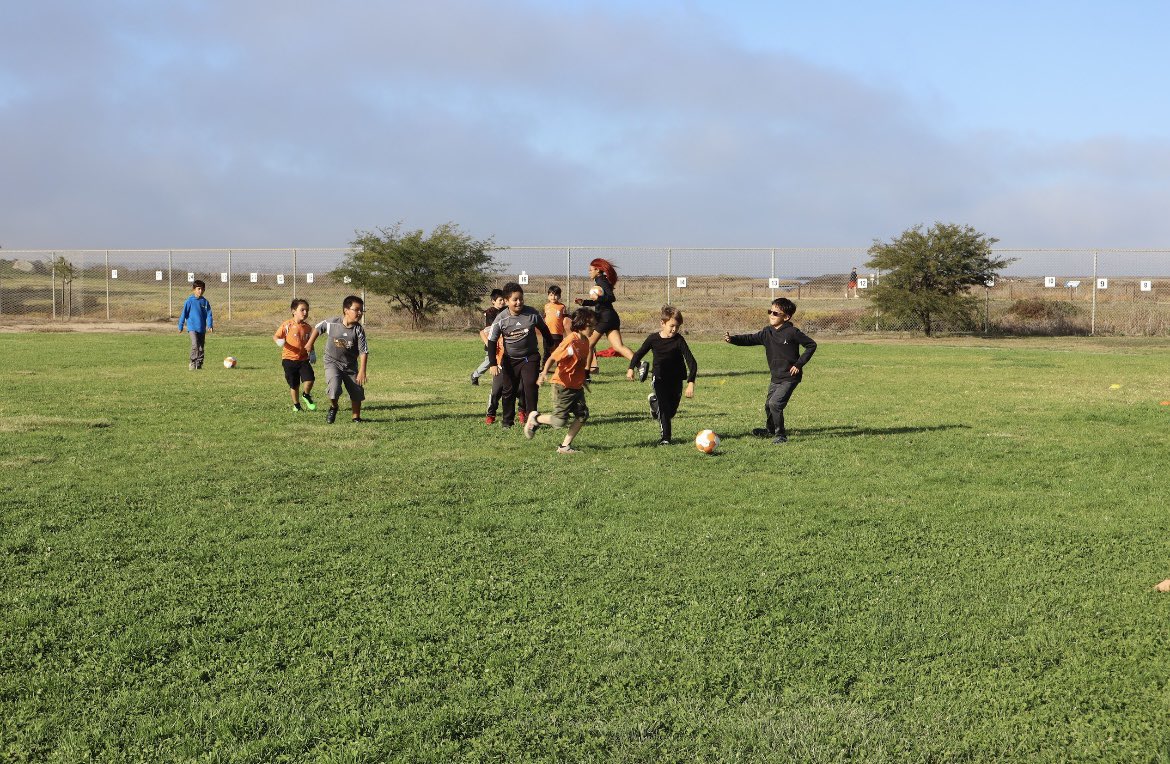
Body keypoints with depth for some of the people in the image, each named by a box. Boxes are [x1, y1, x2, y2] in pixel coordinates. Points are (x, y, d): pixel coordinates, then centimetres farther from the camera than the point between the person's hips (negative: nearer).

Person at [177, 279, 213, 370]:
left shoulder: (205, 302, 4)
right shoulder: (190, 301, -6)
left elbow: (209, 314, 4)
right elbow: (184, 314, -1)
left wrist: (210, 325, -9)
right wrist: (180, 326, 1)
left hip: (202, 328, 4)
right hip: (192, 327, -4)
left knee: (201, 347, 9)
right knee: (195, 345, -18)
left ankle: (199, 363, 18)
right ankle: (193, 362, -5)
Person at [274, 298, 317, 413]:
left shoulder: (307, 327, 4)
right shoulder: (287, 325, -9)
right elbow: (275, 336, -3)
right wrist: (279, 342, -24)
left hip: (304, 359, 3)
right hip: (289, 359, -2)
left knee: (310, 379, -15)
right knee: (294, 385, 6)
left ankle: (306, 395, 16)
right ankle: (296, 405, 28)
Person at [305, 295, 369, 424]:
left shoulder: (359, 330, -15)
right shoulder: (332, 323, -16)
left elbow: (364, 352, -16)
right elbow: (318, 328, 5)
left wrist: (362, 371, -23)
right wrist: (310, 344, 13)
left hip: (350, 366, 2)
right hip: (332, 362, -2)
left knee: (357, 393, 5)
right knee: (334, 388, -23)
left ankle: (356, 417, 26)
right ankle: (333, 407, 9)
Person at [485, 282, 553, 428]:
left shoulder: (532, 314, -12)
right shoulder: (501, 319, -13)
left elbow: (544, 331, 4)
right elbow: (491, 341, -6)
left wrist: (549, 350, 12)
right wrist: (493, 363, -12)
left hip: (530, 357, -1)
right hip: (510, 360, 1)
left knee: (530, 386, -14)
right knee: (509, 390, 9)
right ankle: (508, 419, 23)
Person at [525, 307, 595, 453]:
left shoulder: (585, 341, 6)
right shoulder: (570, 341, -20)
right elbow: (552, 358, -22)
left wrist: (583, 380, 29)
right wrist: (544, 373, -35)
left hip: (577, 387, 8)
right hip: (563, 386, -8)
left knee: (582, 415, 0)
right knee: (560, 421, -8)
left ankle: (565, 445, 8)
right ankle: (535, 418, 19)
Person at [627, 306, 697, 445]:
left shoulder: (679, 340, -14)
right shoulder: (654, 338, -8)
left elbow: (691, 362, -19)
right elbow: (640, 353, 9)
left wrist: (691, 383, -28)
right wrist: (631, 368, 0)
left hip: (676, 379, 1)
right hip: (659, 378, -1)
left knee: (671, 411, 10)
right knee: (663, 408, -15)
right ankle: (665, 437, -9)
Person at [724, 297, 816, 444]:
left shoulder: (792, 332, -13)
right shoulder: (767, 332, 3)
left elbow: (811, 345, -7)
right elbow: (750, 339, -3)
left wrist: (799, 364, -11)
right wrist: (732, 339, -20)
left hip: (790, 377, -7)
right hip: (776, 377, 7)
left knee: (775, 403, -19)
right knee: (768, 404, 17)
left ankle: (781, 435, -4)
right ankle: (770, 429, 43)